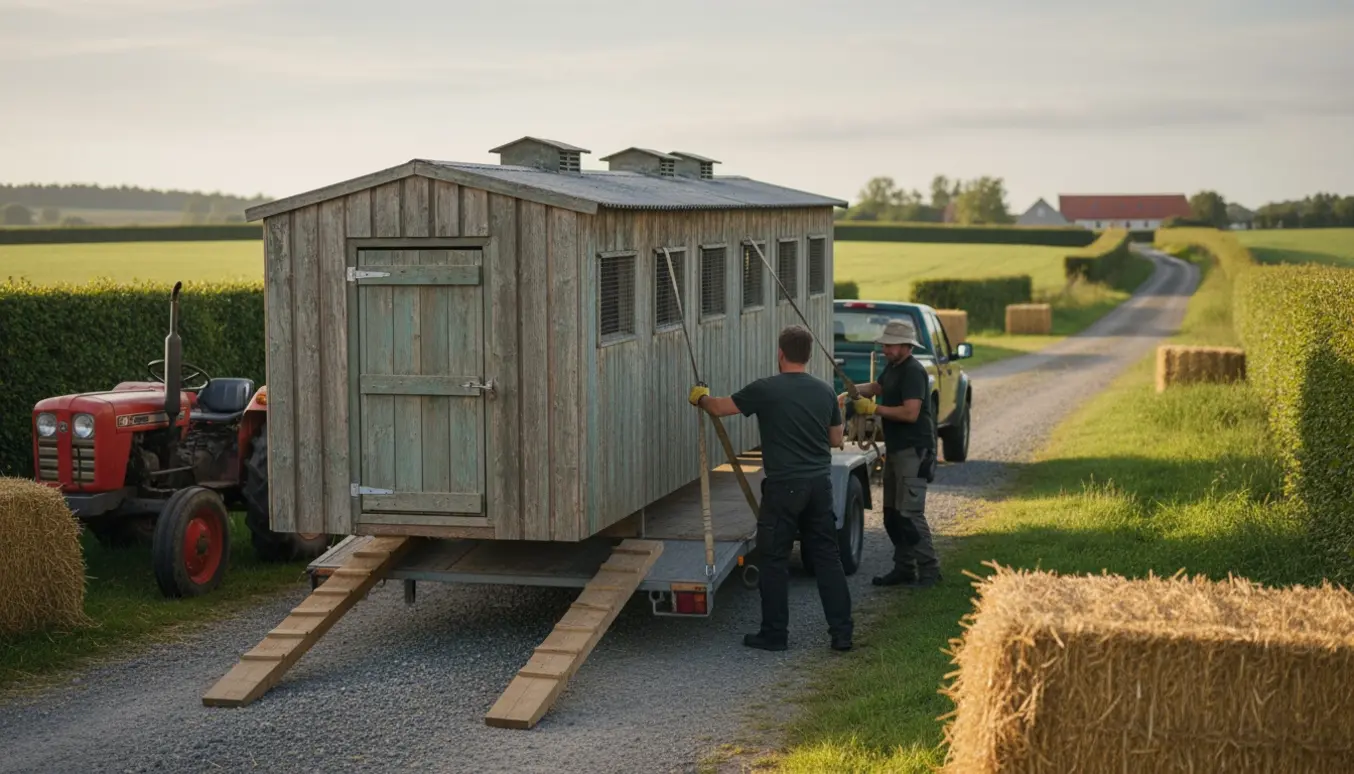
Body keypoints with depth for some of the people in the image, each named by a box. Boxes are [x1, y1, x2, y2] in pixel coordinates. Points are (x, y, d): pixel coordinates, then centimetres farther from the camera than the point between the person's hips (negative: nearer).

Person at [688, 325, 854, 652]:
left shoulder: (766, 390, -9)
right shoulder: (825, 391, 5)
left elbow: (719, 407, 2)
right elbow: (836, 439, 14)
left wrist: (700, 397, 23)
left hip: (784, 486, -5)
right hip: (820, 484, 5)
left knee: (775, 560, 6)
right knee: (827, 557, 9)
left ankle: (774, 634, 12)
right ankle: (842, 632, 9)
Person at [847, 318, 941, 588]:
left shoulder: (913, 372, -17)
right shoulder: (892, 367, 13)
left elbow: (910, 413, -25)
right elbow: (877, 387, 29)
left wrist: (873, 408, -19)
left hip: (913, 451, -10)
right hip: (895, 449, 10)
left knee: (909, 514, -12)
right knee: (892, 514, 13)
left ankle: (929, 571, -7)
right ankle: (904, 569, 19)